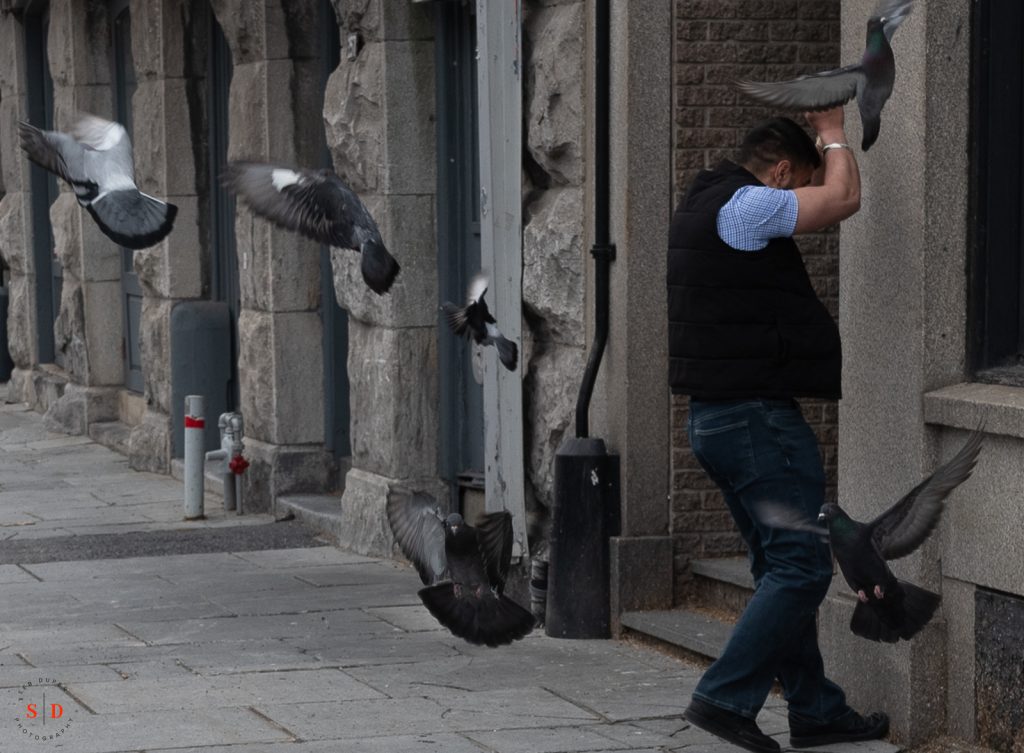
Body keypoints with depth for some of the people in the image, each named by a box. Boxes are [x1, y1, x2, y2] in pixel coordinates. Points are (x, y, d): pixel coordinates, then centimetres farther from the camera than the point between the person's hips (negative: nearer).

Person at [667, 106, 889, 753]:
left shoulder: (708, 204, 19)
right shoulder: (745, 204, -13)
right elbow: (843, 199, -15)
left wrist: (821, 141, 30)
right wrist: (833, 135, 0)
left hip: (719, 417, 11)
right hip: (758, 415, -11)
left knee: (785, 568, 14)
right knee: (800, 567, -10)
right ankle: (725, 697, -12)